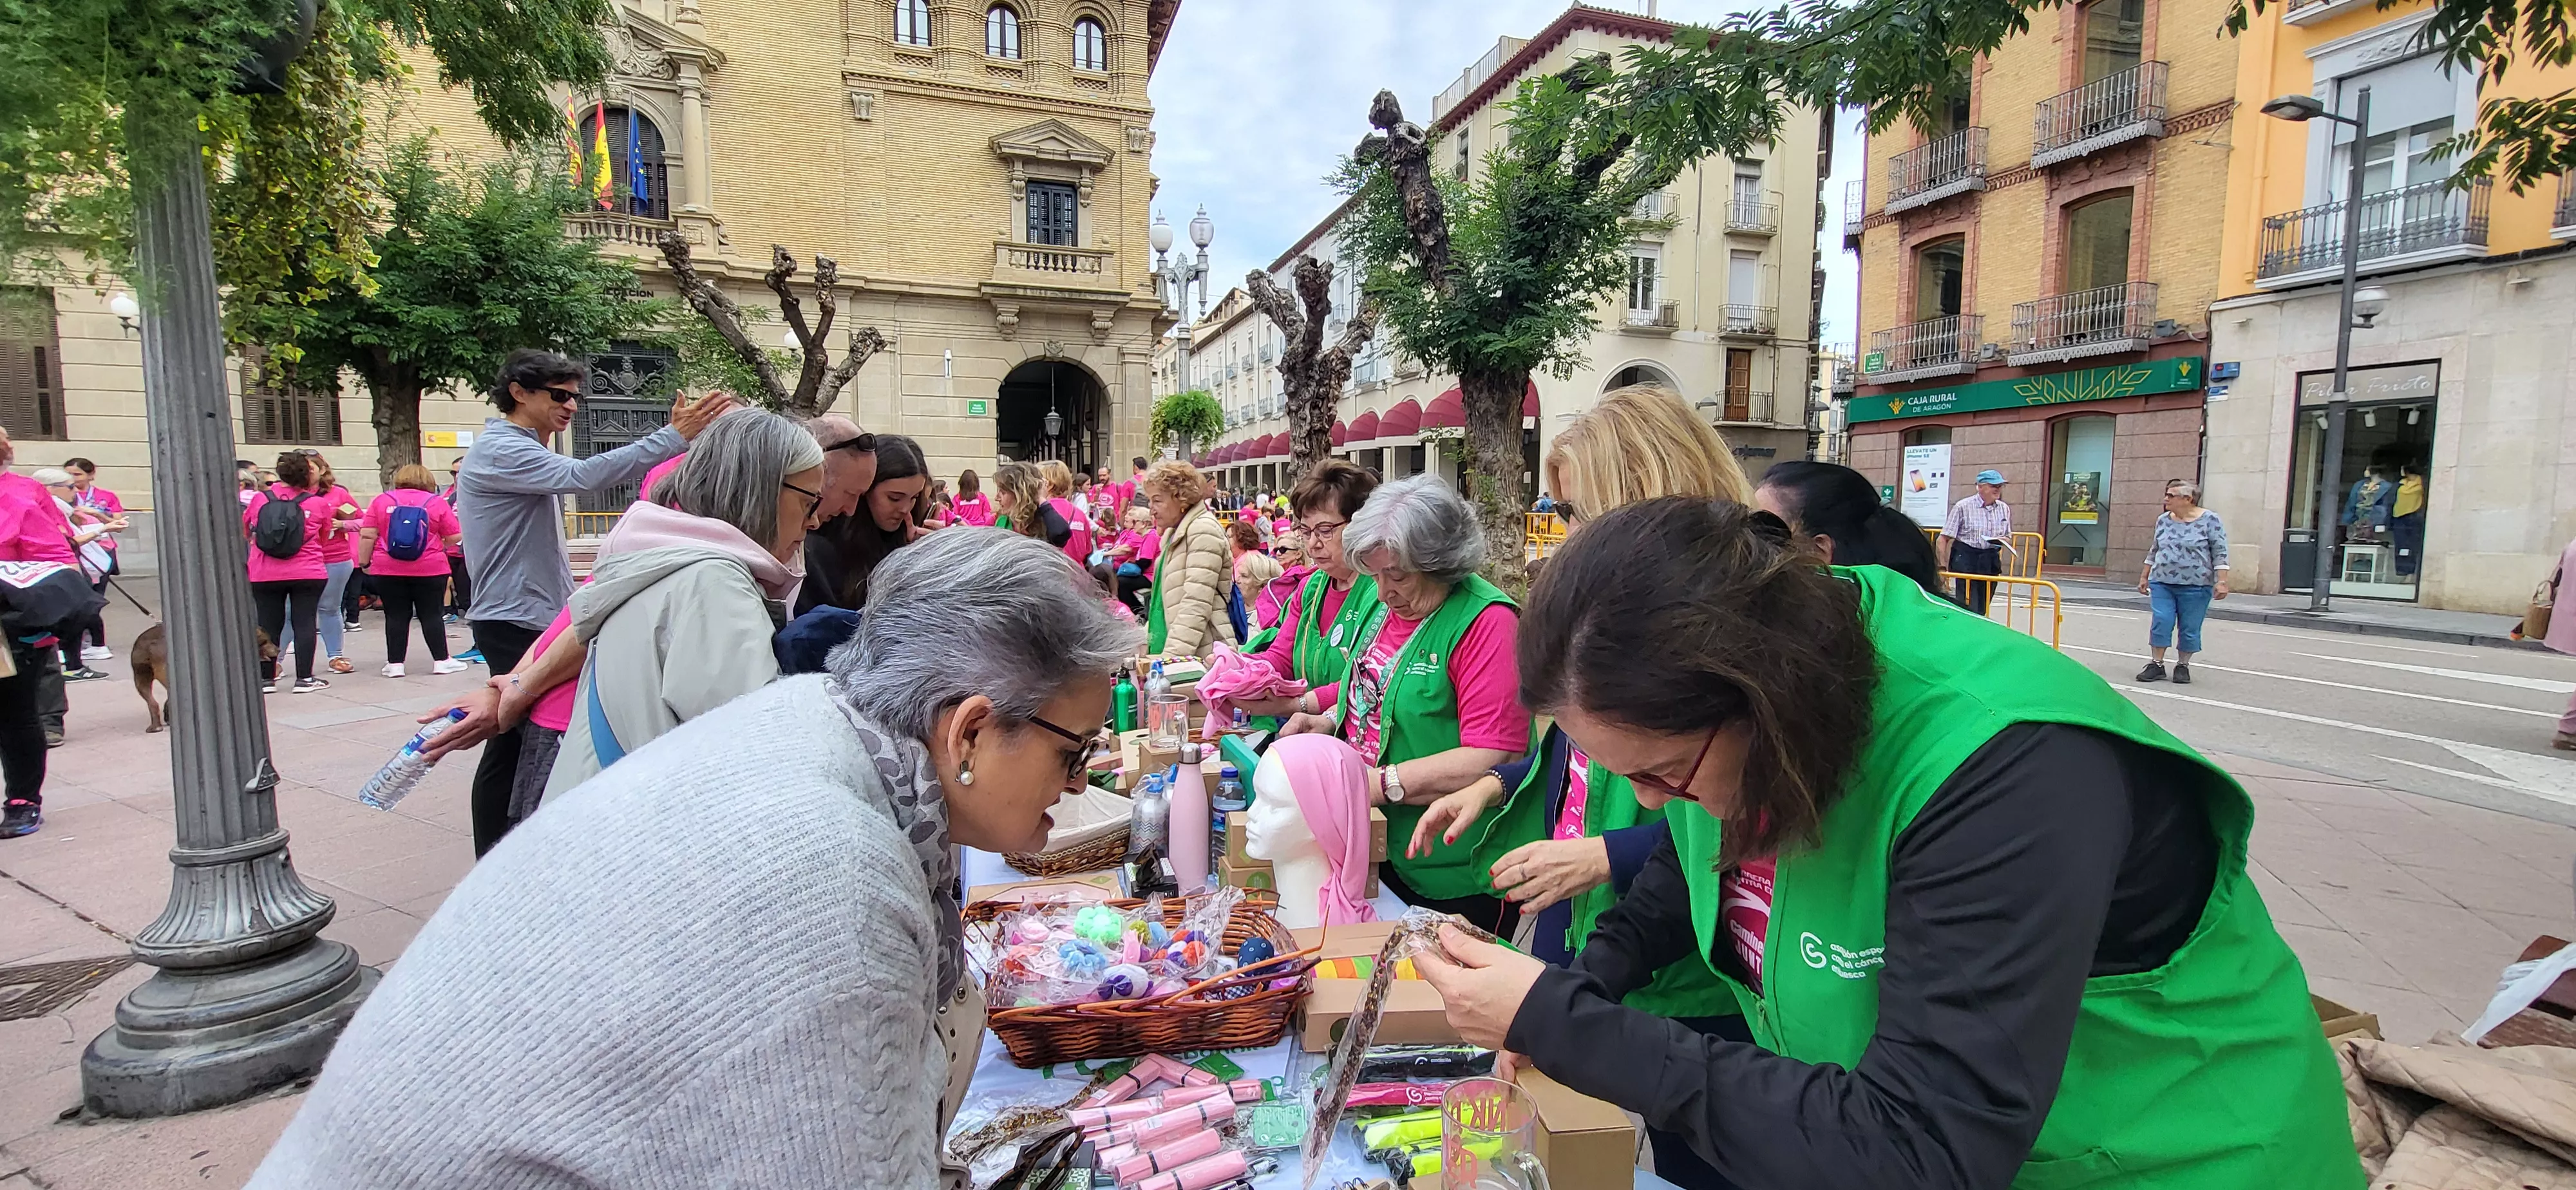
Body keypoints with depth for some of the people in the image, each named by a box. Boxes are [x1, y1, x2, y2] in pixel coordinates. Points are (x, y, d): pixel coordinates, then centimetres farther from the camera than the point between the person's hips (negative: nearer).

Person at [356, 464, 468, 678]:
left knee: (396, 616, 7)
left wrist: (365, 563, 7)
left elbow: (367, 536, 0)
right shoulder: (436, 502, 0)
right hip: (430, 570, -1)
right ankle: (441, 661, 8)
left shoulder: (381, 500, 4)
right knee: (432, 614, 5)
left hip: (388, 571, 1)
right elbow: (455, 537, 0)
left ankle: (395, 664, 10)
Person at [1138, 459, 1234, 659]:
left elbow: (1196, 606, -19)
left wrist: (1171, 656, -23)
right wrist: (1144, 642, 12)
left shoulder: (1203, 530, -11)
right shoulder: (1173, 533, 17)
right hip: (1168, 652, 9)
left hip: (1201, 657, -9)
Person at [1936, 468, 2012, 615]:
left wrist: (2004, 541, -6)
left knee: (1983, 608, 8)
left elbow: (2008, 538, 19)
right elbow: (1944, 539, -7)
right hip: (1965, 559, -5)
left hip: (1990, 561, 5)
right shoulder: (1963, 507, -6)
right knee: (1969, 607, -11)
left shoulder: (2004, 509, 9)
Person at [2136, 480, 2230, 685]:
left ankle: (2183, 666, 15)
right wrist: (2144, 577, 17)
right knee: (2160, 623, -2)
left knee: (2189, 629, 3)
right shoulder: (2163, 520, 8)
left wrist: (2221, 581, -14)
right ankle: (2156, 665, 5)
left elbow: (2220, 553, -7)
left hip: (2195, 586, -3)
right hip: (2162, 583, 4)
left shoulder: (2210, 520, -5)